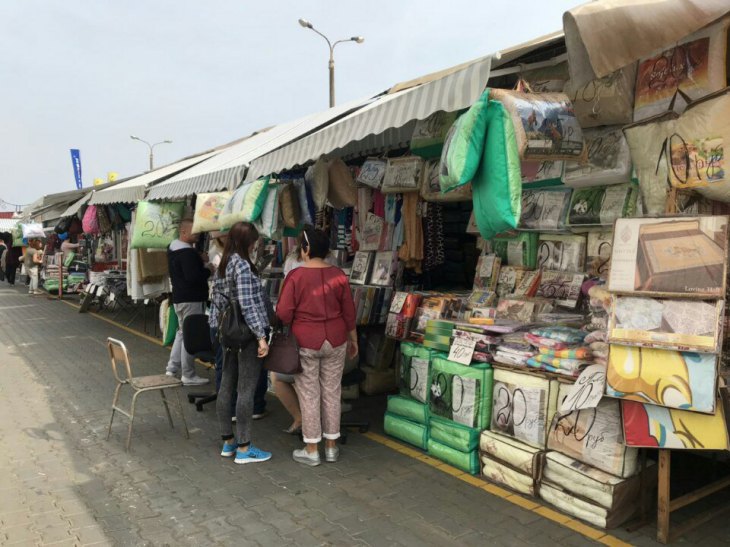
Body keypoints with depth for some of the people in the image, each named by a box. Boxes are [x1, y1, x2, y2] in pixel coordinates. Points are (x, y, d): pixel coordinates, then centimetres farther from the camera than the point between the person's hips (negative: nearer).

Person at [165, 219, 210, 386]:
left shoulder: (173, 247, 12)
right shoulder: (188, 252, -21)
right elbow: (193, 277, -28)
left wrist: (200, 261, 8)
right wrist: (209, 270, -13)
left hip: (179, 297, 10)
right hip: (192, 299, -10)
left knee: (181, 332, 19)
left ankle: (171, 369, 22)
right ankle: (188, 376, 5)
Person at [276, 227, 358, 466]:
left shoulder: (296, 276, -12)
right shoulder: (339, 275, -2)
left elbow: (283, 313, -12)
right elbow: (349, 312, 4)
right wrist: (353, 339, 16)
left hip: (305, 342, -3)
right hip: (334, 340, 3)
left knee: (309, 394, 7)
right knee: (332, 392, 13)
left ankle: (311, 450, 16)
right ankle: (331, 447, 23)